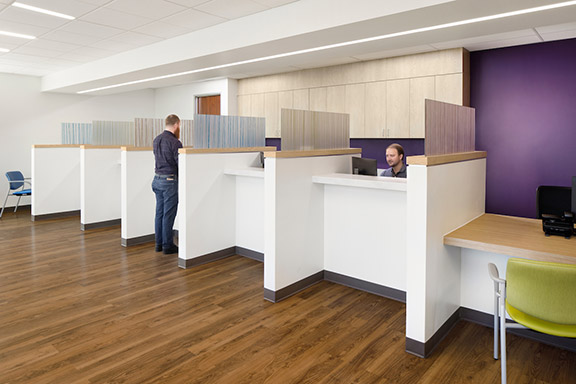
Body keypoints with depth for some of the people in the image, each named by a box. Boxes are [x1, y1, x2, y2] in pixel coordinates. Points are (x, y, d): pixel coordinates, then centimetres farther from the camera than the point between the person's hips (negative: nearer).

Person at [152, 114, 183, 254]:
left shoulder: (156, 139, 11)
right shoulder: (174, 142, -16)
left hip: (157, 179, 8)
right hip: (170, 180, -8)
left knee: (159, 213, 13)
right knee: (168, 214, -1)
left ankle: (159, 243, 21)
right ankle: (167, 245, 7)